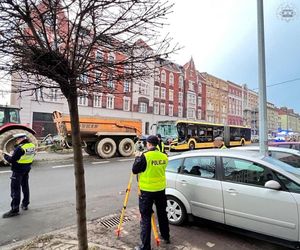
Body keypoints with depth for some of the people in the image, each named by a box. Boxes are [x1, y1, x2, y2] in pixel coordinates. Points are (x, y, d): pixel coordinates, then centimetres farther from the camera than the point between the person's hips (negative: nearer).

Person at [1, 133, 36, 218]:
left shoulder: (20, 148, -23)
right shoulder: (32, 146, -1)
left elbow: (12, 160, -18)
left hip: (18, 170, -8)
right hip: (26, 169, 8)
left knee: (15, 189, 1)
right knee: (25, 186, 19)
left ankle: (14, 209, 7)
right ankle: (25, 204, 32)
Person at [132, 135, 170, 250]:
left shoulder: (145, 156, -19)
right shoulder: (164, 157, -2)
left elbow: (134, 170, -11)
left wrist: (137, 158, 4)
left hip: (147, 191, -5)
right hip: (161, 190, 6)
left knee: (146, 218, 5)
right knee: (162, 214, 22)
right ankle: (166, 237, 40)